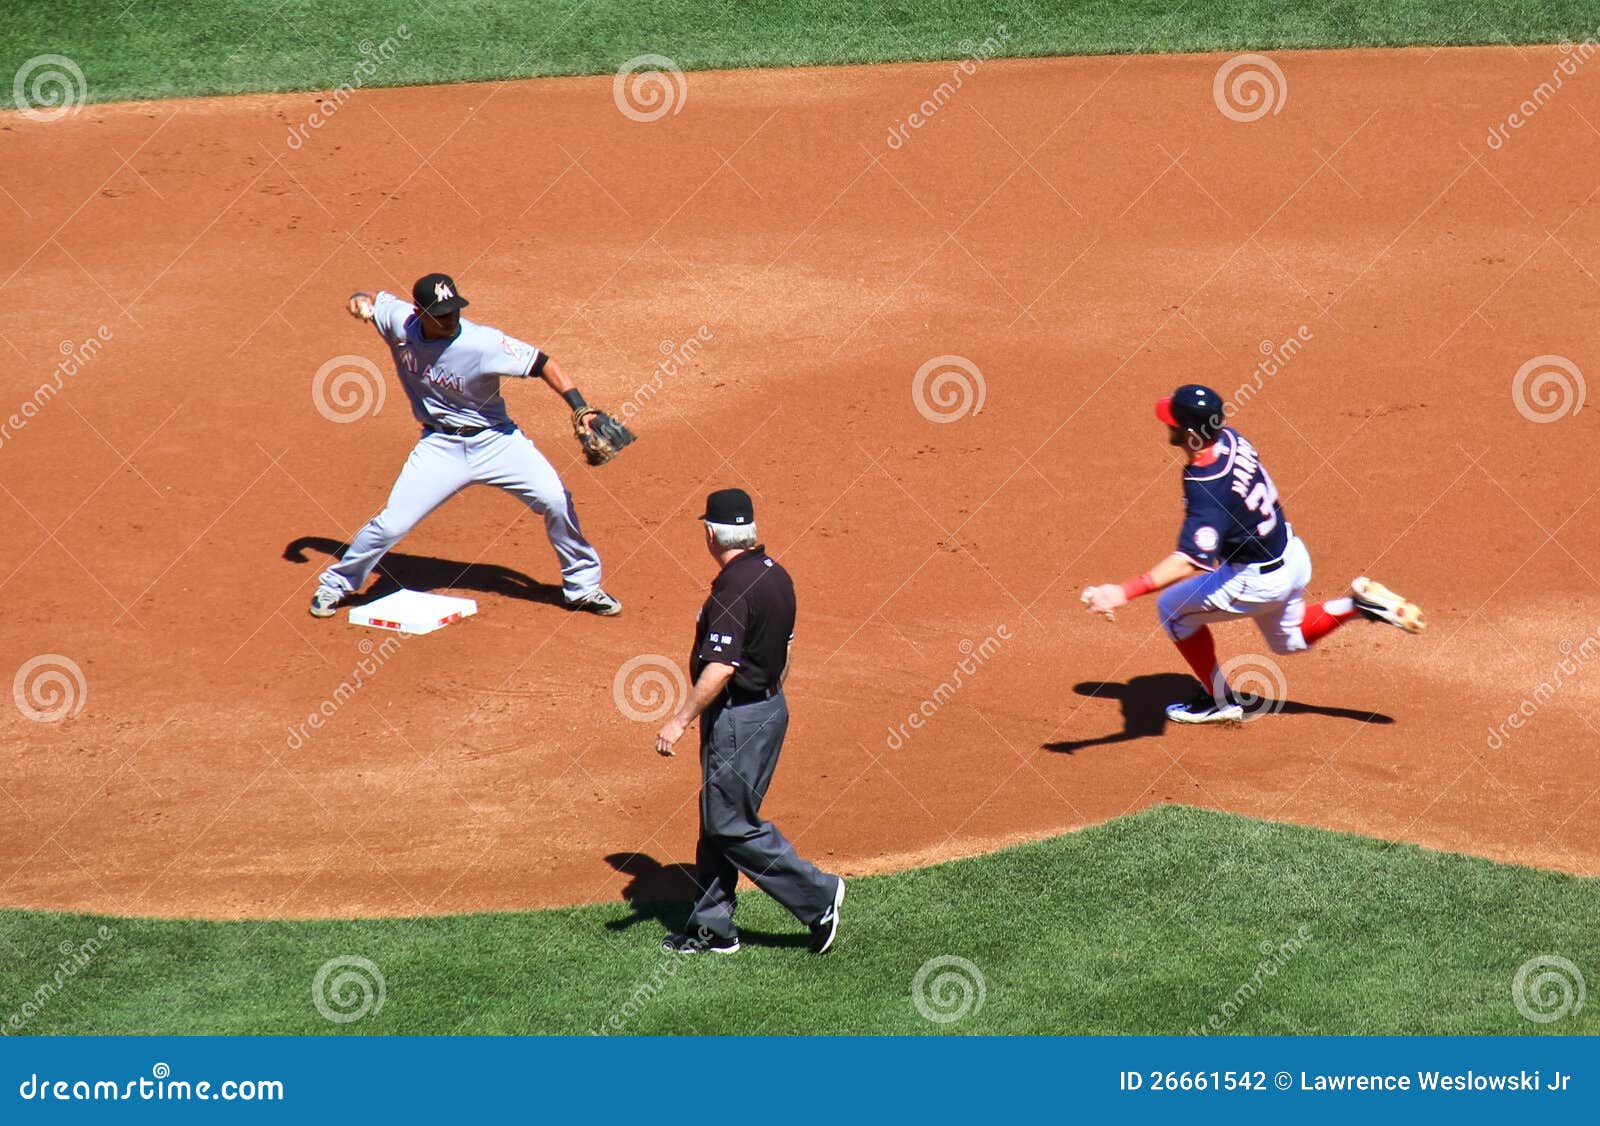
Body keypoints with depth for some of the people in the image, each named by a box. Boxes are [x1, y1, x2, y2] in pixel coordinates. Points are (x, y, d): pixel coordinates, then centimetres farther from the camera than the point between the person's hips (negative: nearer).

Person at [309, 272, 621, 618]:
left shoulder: (481, 343, -25)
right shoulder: (400, 321, -13)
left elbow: (541, 364, -19)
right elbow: (376, 300, 8)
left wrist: (579, 407, -29)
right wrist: (361, 300, -17)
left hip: (495, 439, -1)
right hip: (440, 445, 1)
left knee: (556, 500, -11)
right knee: (391, 524, -7)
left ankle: (582, 586, 10)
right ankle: (335, 585, 16)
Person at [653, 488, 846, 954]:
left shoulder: (735, 587, -23)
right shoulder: (774, 574, 6)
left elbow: (721, 667, -28)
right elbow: (783, 649, 16)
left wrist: (681, 720, -24)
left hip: (738, 717, -10)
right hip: (770, 706, 10)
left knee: (730, 824, -1)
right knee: (719, 820, 15)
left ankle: (817, 894, 1)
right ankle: (713, 927, 20)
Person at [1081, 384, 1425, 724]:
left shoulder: (1206, 489, -36)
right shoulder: (1230, 438, -11)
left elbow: (1191, 561, -45)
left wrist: (1126, 591, -54)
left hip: (1259, 581, -9)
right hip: (1291, 554, 9)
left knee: (1174, 608, 8)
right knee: (1289, 639, 33)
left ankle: (1219, 701, 18)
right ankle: (1360, 603, 15)